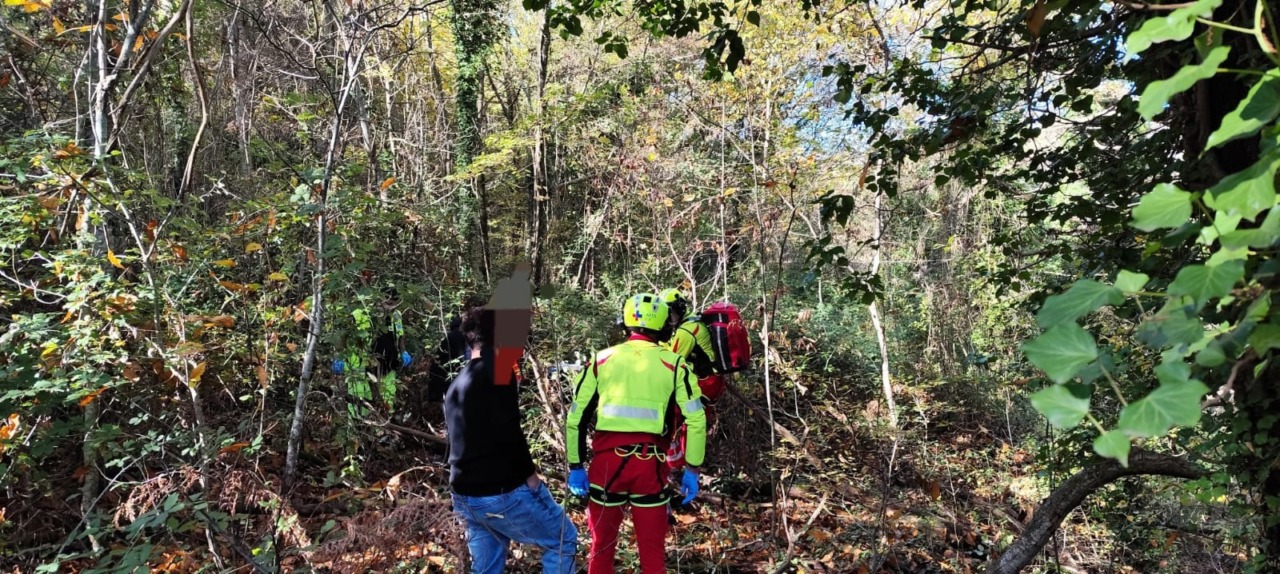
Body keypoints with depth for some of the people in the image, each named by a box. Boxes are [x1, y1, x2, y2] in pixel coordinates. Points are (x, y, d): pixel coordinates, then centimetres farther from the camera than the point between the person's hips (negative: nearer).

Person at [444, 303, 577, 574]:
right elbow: (508, 430, -20)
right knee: (563, 540, 9)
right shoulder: (496, 369, -12)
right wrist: (530, 475, -11)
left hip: (466, 496, 9)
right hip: (503, 492, -9)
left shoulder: (456, 384, 14)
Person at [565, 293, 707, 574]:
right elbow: (696, 420, -1)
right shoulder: (674, 364, 3)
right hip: (650, 464, -1)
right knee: (653, 551, 14)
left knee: (602, 548, 18)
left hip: (606, 460, 1)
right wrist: (692, 470, 7)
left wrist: (576, 467, 12)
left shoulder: (600, 360, 7)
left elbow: (576, 418, 6)